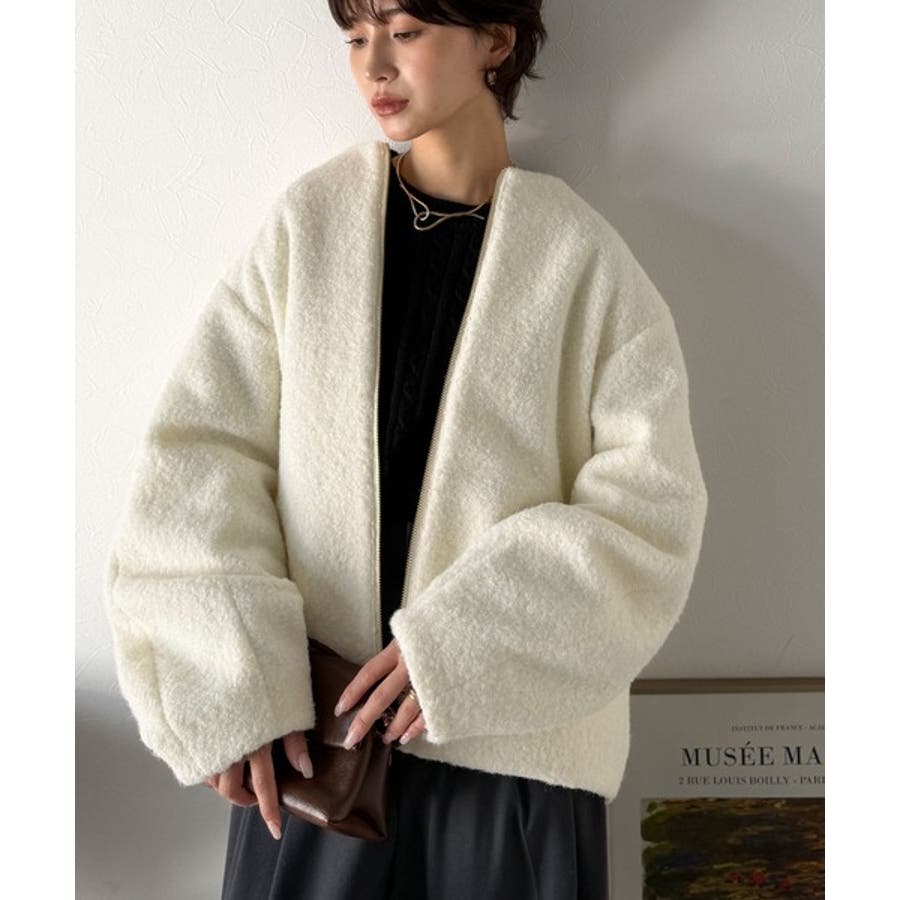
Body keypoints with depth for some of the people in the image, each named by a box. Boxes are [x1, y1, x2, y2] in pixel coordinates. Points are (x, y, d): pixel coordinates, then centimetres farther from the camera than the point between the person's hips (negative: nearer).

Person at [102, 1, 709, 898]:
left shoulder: (582, 256, -4)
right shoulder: (307, 223, 0)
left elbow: (651, 502, -8)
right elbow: (201, 452, -4)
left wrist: (464, 642, -17)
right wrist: (229, 684, -14)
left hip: (512, 730, -1)